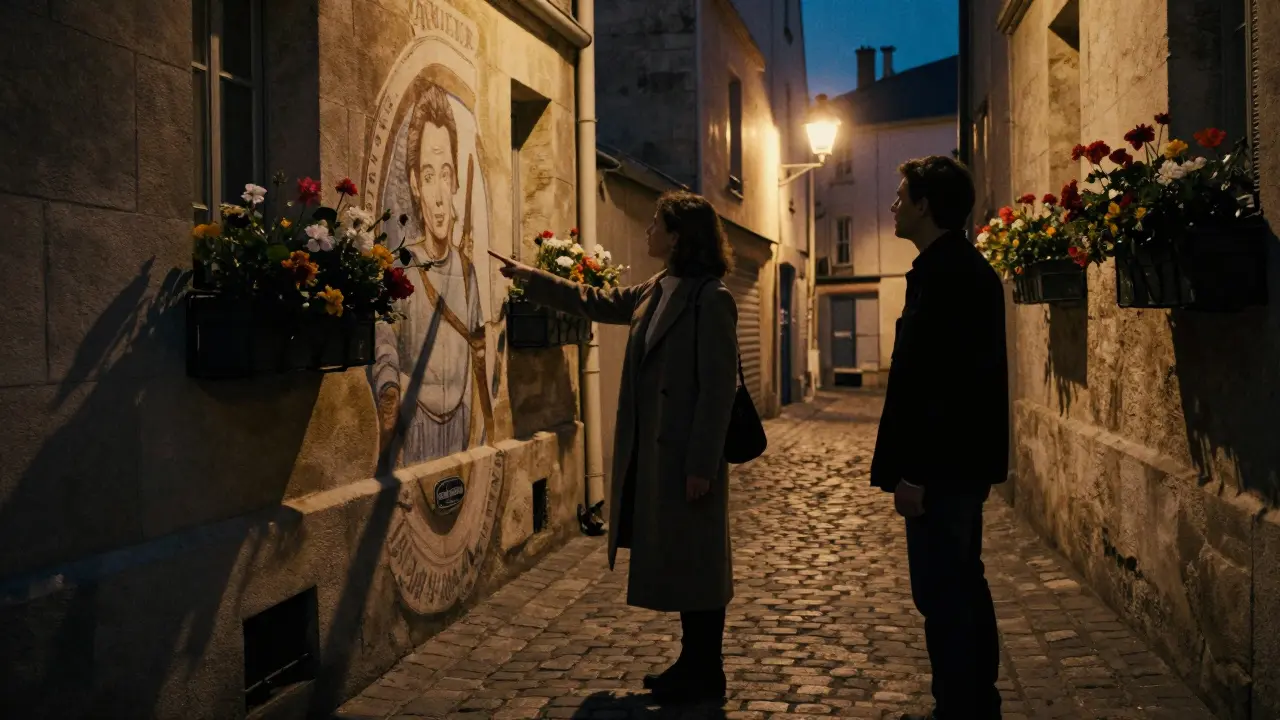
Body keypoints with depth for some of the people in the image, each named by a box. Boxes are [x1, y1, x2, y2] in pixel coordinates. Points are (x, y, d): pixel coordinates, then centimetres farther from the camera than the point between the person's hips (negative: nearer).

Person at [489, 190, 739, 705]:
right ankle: (692, 662, 29)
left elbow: (718, 388, -18)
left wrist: (701, 464, -19)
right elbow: (600, 304, 25)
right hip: (654, 451, 9)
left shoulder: (711, 299, -16)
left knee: (695, 562, 3)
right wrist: (530, 278, 27)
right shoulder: (658, 290, 10)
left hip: (687, 455, -9)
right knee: (675, 561, 16)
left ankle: (706, 674, 18)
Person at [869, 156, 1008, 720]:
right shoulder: (971, 267, 15)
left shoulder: (942, 272, -17)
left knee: (942, 594, -3)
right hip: (965, 460, 11)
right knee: (963, 585, 18)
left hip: (942, 463, -11)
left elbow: (931, 379, -23)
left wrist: (911, 472, -21)